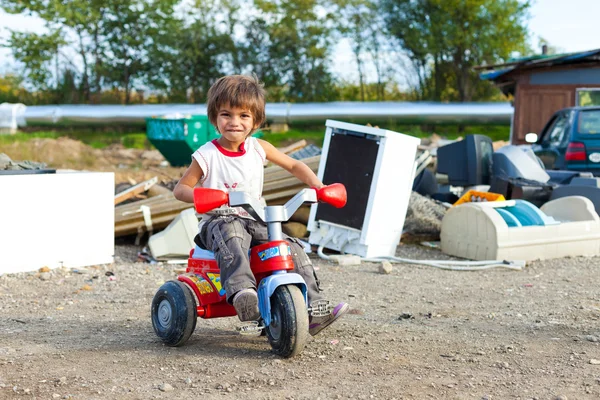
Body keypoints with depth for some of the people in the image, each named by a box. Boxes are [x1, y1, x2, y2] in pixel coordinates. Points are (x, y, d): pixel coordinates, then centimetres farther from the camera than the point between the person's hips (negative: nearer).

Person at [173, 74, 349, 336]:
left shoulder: (259, 148, 6)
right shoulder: (206, 155, -5)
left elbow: (294, 166, 16)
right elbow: (180, 188, 0)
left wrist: (317, 185, -2)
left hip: (255, 222, 5)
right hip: (218, 221, -4)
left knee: (293, 249, -15)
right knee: (233, 236, -40)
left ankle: (314, 309, -12)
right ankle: (242, 293, -58)